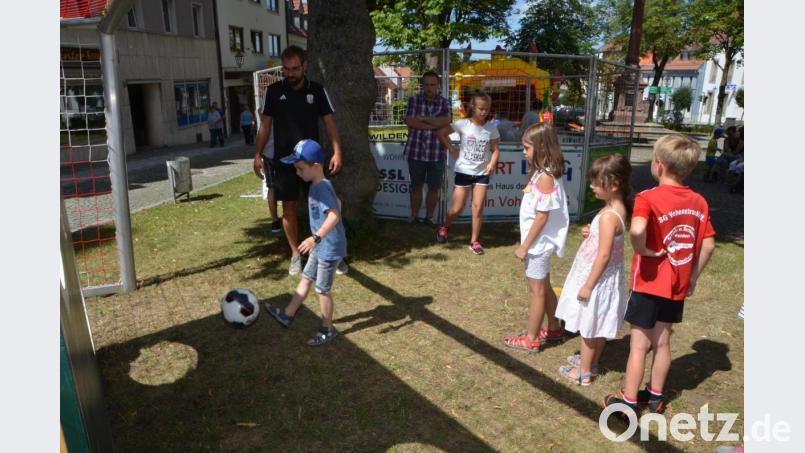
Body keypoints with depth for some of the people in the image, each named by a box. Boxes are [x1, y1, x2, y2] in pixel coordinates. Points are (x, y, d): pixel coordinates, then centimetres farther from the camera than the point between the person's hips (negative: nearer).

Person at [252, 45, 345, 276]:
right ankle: (296, 254, 17)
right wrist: (258, 155, -2)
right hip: (284, 160, 0)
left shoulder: (317, 90, 0)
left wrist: (337, 152, -11)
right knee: (289, 207, 5)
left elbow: (329, 123, 0)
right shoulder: (273, 91, 0)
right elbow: (265, 125, 4)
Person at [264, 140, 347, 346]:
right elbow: (336, 203, 20)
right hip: (321, 247, 10)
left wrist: (316, 237, -44)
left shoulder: (322, 187, -25)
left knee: (323, 290, 4)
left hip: (330, 249, -10)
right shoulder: (319, 186, 5)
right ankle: (288, 314, 34)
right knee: (306, 279, 20)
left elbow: (335, 215, -36)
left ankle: (328, 329, 22)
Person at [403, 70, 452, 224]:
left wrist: (422, 118, -12)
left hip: (437, 153, 1)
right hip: (415, 151, -1)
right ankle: (414, 217, 22)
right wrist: (434, 125, -13)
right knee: (416, 186, 10)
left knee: (434, 188, 8)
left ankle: (429, 218, 21)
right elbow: (410, 122, -11)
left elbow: (446, 121, -13)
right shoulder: (414, 100, 2)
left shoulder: (444, 103, 5)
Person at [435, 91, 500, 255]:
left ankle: (474, 241, 12)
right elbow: (441, 133, -1)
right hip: (464, 171, -1)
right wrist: (451, 149, -6)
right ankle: (444, 227, 34)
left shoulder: (491, 128, -3)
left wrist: (492, 163, -19)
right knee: (457, 209, 4)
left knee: (478, 207, -2)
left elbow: (495, 150, 0)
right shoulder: (463, 124, -9)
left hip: (482, 173, 1)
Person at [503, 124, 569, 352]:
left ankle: (531, 339, 16)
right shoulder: (541, 173, 6)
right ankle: (554, 328, 36)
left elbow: (542, 216, -23)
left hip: (538, 243, -9)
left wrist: (525, 246, -19)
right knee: (543, 287, 21)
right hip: (539, 243, 9)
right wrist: (527, 244, 13)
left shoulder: (545, 177, -22)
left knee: (536, 290, 3)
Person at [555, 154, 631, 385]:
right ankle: (591, 360, 39)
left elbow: (604, 254, -26)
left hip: (598, 277, -9)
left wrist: (588, 285, -20)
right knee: (598, 326, 22)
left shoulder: (608, 216, -27)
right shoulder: (617, 208, 1)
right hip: (605, 277, 9)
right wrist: (592, 233, -3)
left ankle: (583, 372, 21)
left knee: (589, 326, 7)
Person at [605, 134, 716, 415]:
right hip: (678, 287, 6)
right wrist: (693, 277, 12)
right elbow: (708, 245, 4)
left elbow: (637, 230, -39)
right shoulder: (699, 202, 0)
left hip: (649, 284, -5)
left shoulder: (649, 197, -19)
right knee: (662, 342, 19)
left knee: (639, 344, 6)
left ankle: (629, 401, 19)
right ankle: (656, 396, 33)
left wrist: (642, 250, -20)